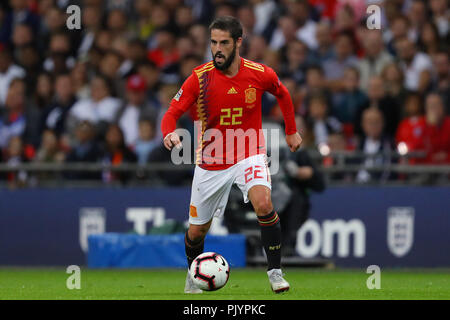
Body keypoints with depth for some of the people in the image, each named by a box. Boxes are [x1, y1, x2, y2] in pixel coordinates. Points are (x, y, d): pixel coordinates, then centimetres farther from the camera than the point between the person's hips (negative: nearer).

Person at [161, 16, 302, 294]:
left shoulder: (260, 74, -10)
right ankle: (193, 275, 40)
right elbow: (172, 114, -12)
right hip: (210, 162, 1)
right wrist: (170, 134, -34)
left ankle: (275, 272, -17)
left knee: (263, 203, -30)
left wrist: (292, 131, 18)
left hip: (249, 154, -1)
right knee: (197, 231, 8)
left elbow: (282, 93, 13)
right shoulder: (200, 78, -13)